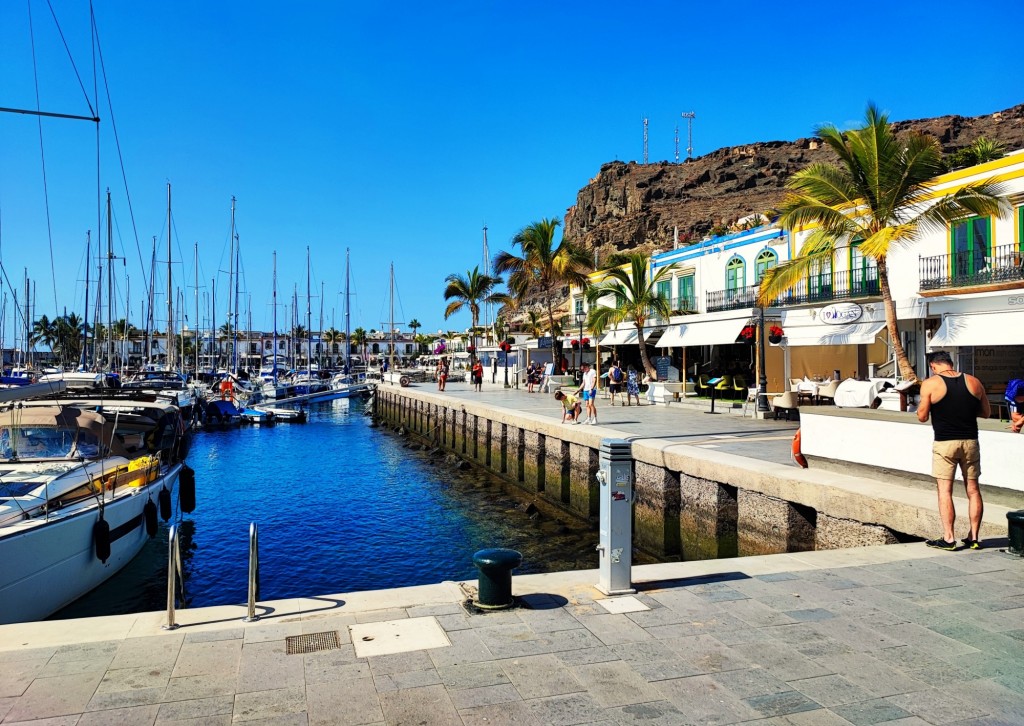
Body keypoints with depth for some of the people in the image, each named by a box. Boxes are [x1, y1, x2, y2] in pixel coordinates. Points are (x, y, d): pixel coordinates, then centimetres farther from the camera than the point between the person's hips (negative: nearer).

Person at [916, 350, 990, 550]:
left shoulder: (930, 384, -7)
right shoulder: (974, 382, 5)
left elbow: (922, 417, -5)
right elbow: (986, 413, 13)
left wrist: (921, 404, 13)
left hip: (945, 443, -4)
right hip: (970, 442, 4)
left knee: (945, 490, 0)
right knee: (973, 490, 11)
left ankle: (948, 538, -1)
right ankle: (973, 538, 16)